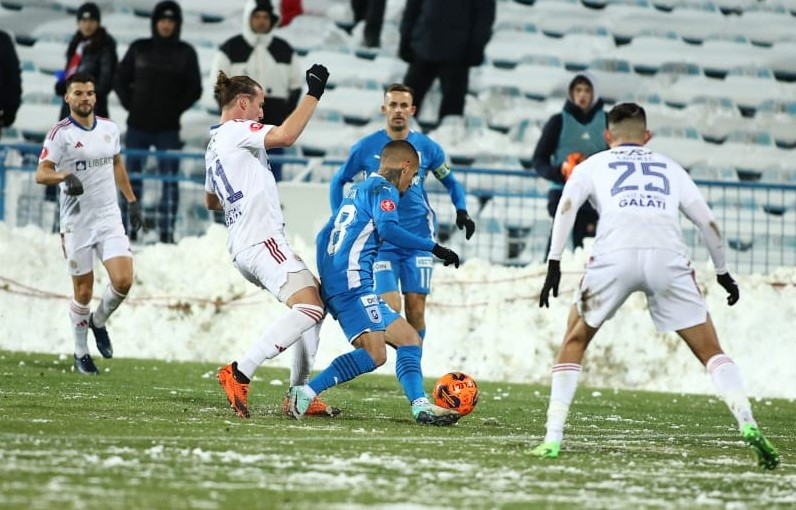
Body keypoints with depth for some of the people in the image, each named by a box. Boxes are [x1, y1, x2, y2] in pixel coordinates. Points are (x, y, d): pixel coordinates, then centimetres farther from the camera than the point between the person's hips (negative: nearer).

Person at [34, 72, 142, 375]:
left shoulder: (110, 129, 7)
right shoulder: (61, 134, -9)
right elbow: (41, 173, -18)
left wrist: (132, 201, 22)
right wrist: (65, 176, -38)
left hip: (109, 217, 4)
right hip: (77, 222, -4)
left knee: (123, 280, -12)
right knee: (83, 291, 2)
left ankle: (98, 322, 19)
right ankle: (81, 354, 20)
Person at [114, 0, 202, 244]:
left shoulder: (185, 53, 3)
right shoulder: (139, 49, 6)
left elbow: (194, 89, 4)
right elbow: (120, 80, 11)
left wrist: (175, 108, -5)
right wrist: (130, 103, 0)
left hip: (168, 128, -1)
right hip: (138, 125, 1)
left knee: (169, 180, -4)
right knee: (132, 177, 2)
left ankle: (167, 232, -2)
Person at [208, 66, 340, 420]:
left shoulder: (214, 144, 23)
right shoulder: (236, 131, -6)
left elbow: (211, 201, 38)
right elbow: (286, 136, -23)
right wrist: (314, 94, -17)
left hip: (243, 247, 11)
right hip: (261, 240, -11)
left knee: (316, 299, 18)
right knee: (309, 307, -22)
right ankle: (240, 373, -27)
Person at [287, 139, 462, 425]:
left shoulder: (357, 190, 26)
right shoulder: (384, 190, -1)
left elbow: (323, 238, 28)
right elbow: (387, 229, -21)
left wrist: (326, 285, 30)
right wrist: (433, 248, -18)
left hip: (334, 284, 10)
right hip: (353, 282, -10)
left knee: (408, 339, 8)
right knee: (373, 354, -21)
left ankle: (420, 406, -5)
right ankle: (306, 393, -26)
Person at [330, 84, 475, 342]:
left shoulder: (426, 147, 3)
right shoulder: (366, 147, 0)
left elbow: (450, 181, 18)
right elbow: (338, 181, 13)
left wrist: (461, 211, 0)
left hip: (418, 239, 2)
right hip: (381, 240, -1)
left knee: (415, 309, -1)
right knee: (390, 309, -13)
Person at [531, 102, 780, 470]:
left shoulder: (594, 165, 27)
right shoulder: (669, 168, 32)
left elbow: (567, 205, 8)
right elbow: (708, 222, 29)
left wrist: (554, 262, 5)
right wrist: (722, 271, 42)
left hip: (615, 255, -1)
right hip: (667, 256, 1)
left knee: (574, 341, 20)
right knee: (710, 351, 10)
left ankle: (553, 437, 11)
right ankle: (747, 425, -10)